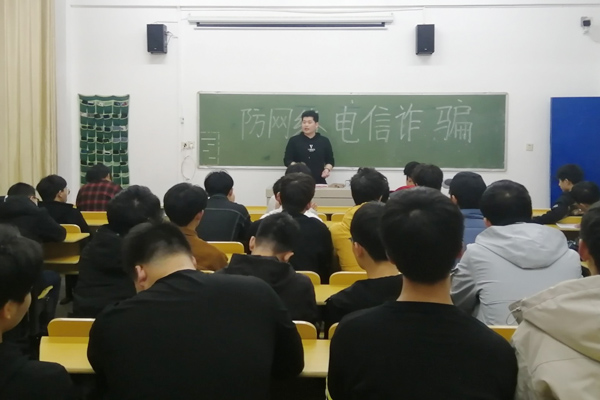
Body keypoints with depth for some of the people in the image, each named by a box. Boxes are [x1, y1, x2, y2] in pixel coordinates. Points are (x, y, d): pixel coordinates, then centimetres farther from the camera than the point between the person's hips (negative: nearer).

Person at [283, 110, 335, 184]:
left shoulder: (324, 141, 9)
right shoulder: (294, 140, 5)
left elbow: (330, 160, 14)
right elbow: (287, 160, 3)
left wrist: (327, 169, -6)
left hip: (319, 182, 2)